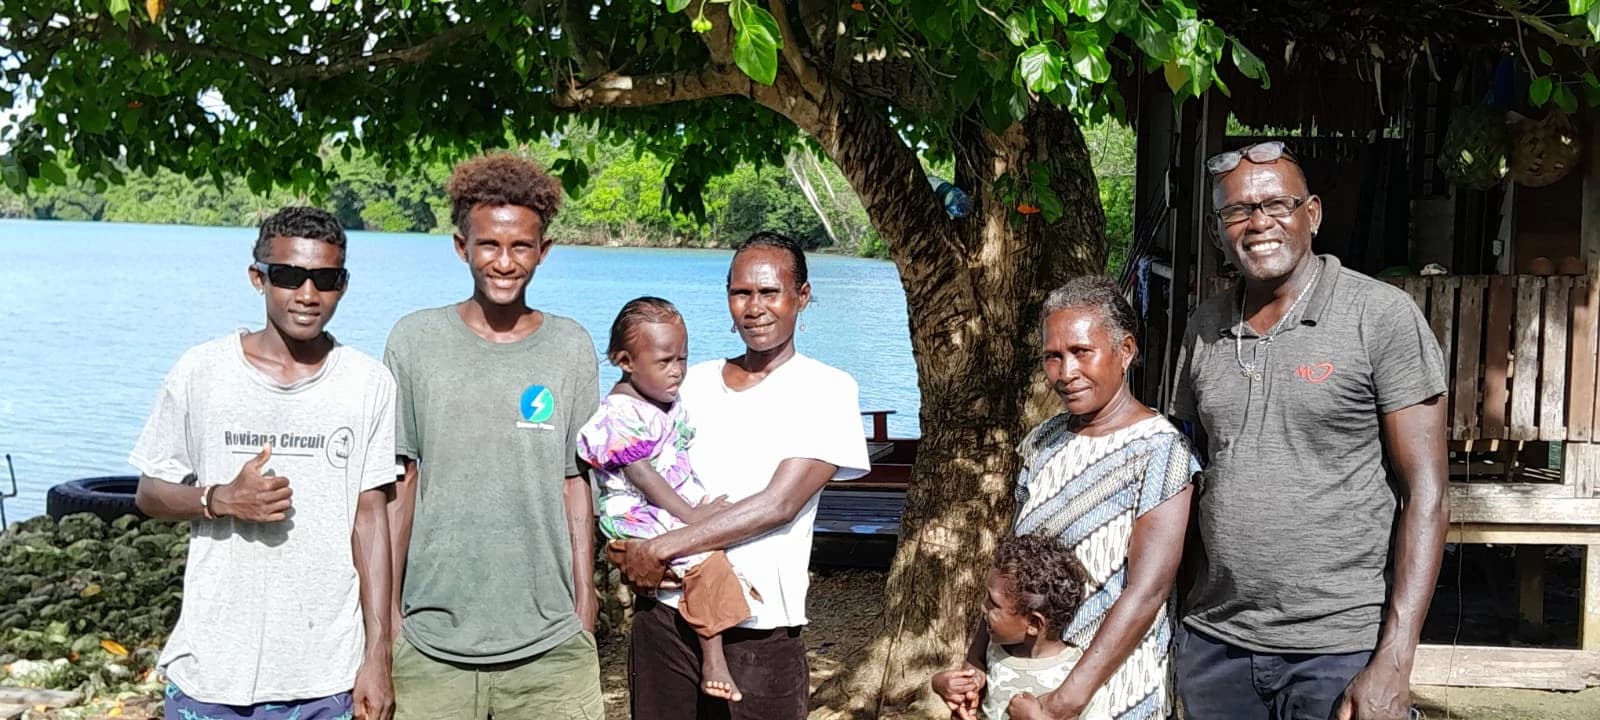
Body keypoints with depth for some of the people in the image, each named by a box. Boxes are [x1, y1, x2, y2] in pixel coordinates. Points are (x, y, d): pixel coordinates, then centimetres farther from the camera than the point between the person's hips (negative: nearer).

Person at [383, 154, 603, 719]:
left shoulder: (572, 349, 3)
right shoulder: (414, 340, 0)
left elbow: (576, 486, 5)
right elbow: (398, 486, 3)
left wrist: (584, 616, 3)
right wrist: (387, 613, 2)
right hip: (431, 643, 0)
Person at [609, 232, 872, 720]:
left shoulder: (825, 389, -4)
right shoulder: (692, 382, 10)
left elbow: (779, 504, -13)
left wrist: (661, 548, -15)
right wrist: (629, 551, -7)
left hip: (760, 633, -3)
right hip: (663, 618, 4)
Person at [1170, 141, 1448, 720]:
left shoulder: (1381, 316, -7)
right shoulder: (1205, 328, 6)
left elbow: (1426, 496, -9)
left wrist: (1393, 663, -16)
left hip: (1340, 650, -4)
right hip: (1213, 644, 4)